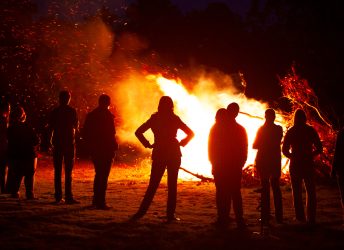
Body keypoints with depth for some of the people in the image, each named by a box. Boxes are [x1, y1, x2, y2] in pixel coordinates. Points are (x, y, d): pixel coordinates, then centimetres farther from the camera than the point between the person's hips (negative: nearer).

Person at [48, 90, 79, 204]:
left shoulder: (54, 111, 4)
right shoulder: (72, 111, -4)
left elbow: (50, 128, 4)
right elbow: (76, 126, 1)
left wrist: (51, 141, 15)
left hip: (57, 143, 3)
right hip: (69, 143, -3)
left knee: (57, 171, 6)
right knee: (68, 171, -3)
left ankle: (58, 196, 3)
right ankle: (68, 196, -9)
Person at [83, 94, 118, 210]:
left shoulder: (90, 115, 8)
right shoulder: (108, 115, -12)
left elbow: (85, 133, 10)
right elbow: (111, 134, -18)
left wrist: (90, 145, 17)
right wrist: (114, 145, -4)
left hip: (94, 150, 7)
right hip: (106, 150, -7)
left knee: (98, 174, 20)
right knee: (104, 175, -4)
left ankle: (96, 199, 26)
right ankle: (100, 202, -7)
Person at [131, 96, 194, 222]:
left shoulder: (154, 118, 2)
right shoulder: (174, 119, -3)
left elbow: (138, 132, 0)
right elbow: (190, 133, -2)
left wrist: (148, 144, 3)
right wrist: (181, 143, 5)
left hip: (159, 155, 2)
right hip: (174, 155, -2)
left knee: (153, 185, 7)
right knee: (172, 185, 3)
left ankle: (141, 212, 2)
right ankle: (170, 214, 1)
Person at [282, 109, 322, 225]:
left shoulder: (290, 132, -2)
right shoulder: (311, 130, -2)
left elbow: (284, 150, 0)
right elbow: (319, 149, -1)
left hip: (295, 165, 0)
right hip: (308, 164, 0)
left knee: (297, 192, 8)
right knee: (310, 191, 6)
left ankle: (300, 218, 5)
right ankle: (311, 218, 0)